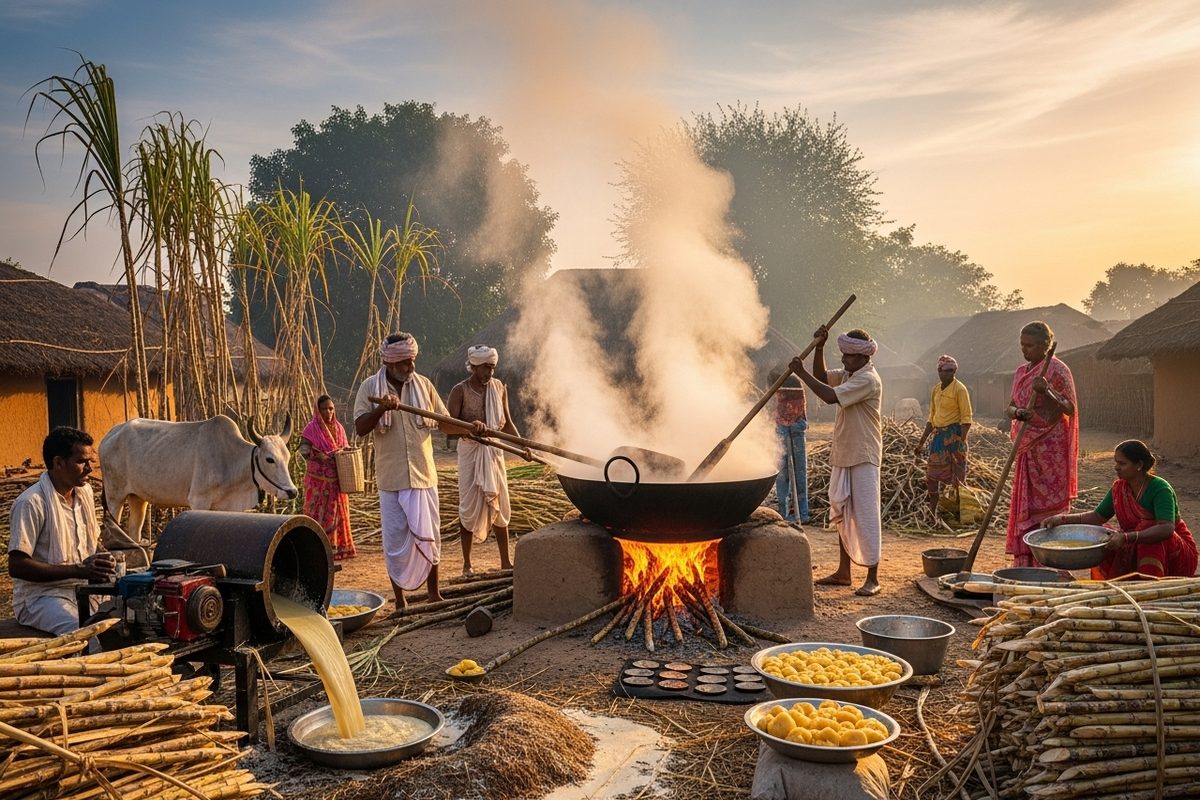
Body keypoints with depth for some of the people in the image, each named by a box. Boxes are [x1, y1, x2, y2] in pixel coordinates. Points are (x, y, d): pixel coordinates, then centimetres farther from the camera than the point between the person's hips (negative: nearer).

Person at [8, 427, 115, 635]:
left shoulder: (85, 491, 9)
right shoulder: (32, 503, -14)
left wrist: (102, 559, -2)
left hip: (86, 588, 7)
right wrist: (79, 570, -23)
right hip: (41, 596, -7)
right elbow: (16, 566, -17)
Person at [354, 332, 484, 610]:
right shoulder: (370, 387, -3)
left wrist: (470, 429, -10)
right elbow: (360, 428, -11)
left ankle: (433, 593, 24)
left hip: (423, 474, 2)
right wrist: (381, 408, -28)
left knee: (429, 535, 8)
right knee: (395, 540, 5)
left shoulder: (423, 385, 3)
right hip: (391, 478, -2)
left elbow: (444, 422, 8)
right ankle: (399, 600, 19)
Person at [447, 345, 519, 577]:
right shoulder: (460, 391, -9)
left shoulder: (499, 388, 4)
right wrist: (469, 426, -32)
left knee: (499, 505, 7)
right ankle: (467, 564, 11)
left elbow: (507, 423, 11)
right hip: (470, 451, -4)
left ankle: (505, 562, 16)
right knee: (470, 506, 1)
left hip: (494, 451, 4)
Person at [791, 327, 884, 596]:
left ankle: (872, 578, 0)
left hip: (863, 458, -10)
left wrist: (801, 372, -19)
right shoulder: (849, 375, 11)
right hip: (844, 455, 10)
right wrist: (819, 347, 3)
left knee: (866, 516, -6)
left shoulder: (868, 380, -19)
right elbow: (821, 376, 18)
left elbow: (830, 396, -27)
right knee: (843, 514, 14)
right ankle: (843, 572, 23)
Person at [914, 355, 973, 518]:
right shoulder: (935, 389, 14)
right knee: (932, 475, 7)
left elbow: (966, 418, -12)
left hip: (954, 434, -7)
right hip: (939, 435, 7)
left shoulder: (959, 389, -8)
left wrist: (961, 442, -20)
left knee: (957, 476, -2)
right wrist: (921, 443, 19)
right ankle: (932, 514, 15)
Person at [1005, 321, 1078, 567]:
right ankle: (1026, 562, 15)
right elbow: (1011, 406, 14)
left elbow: (1070, 409, -11)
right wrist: (1018, 413, -9)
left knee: (1048, 504, -6)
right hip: (1027, 448, 7)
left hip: (1050, 450, -7)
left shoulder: (1057, 370, -8)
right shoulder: (1021, 372, 14)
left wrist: (1047, 392, -27)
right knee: (1025, 505, 9)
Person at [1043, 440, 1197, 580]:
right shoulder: (1119, 488, -4)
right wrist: (1062, 519, -10)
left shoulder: (1160, 489, -22)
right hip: (1137, 552, 5)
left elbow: (1166, 528, -37)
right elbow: (1098, 517, 5)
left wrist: (1126, 537, -49)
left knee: (1146, 527, -32)